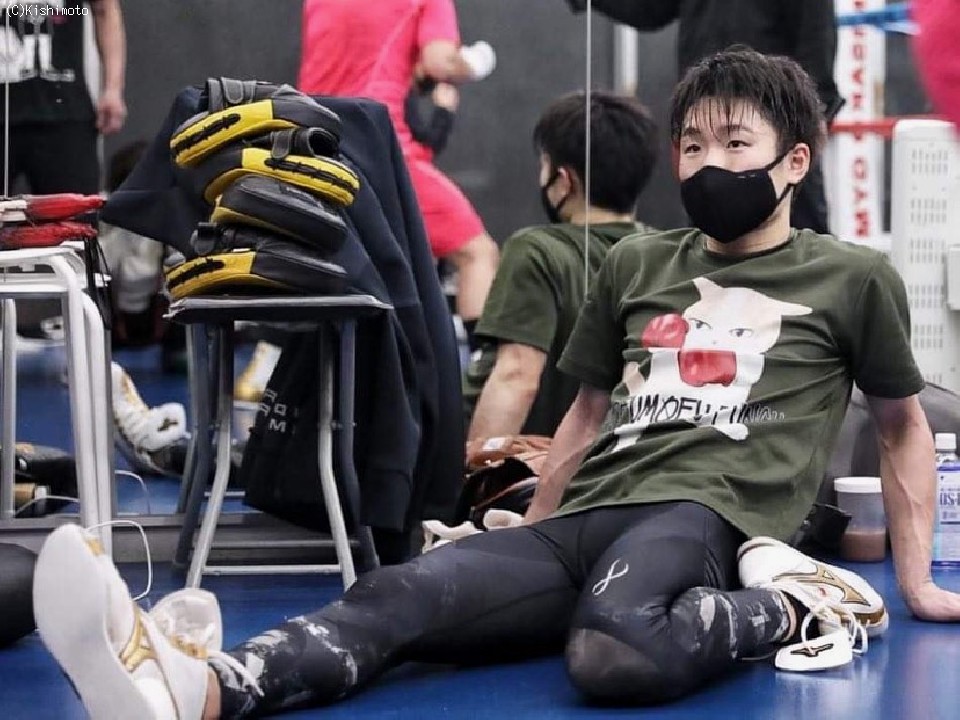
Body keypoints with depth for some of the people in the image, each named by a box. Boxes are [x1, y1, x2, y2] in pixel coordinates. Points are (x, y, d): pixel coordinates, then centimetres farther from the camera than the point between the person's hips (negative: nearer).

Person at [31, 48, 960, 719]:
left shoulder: (852, 278, 8)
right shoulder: (635, 264, 20)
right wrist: (526, 540, 29)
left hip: (701, 516, -4)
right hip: (583, 517, 5)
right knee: (398, 594, -27)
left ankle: (787, 605, -17)